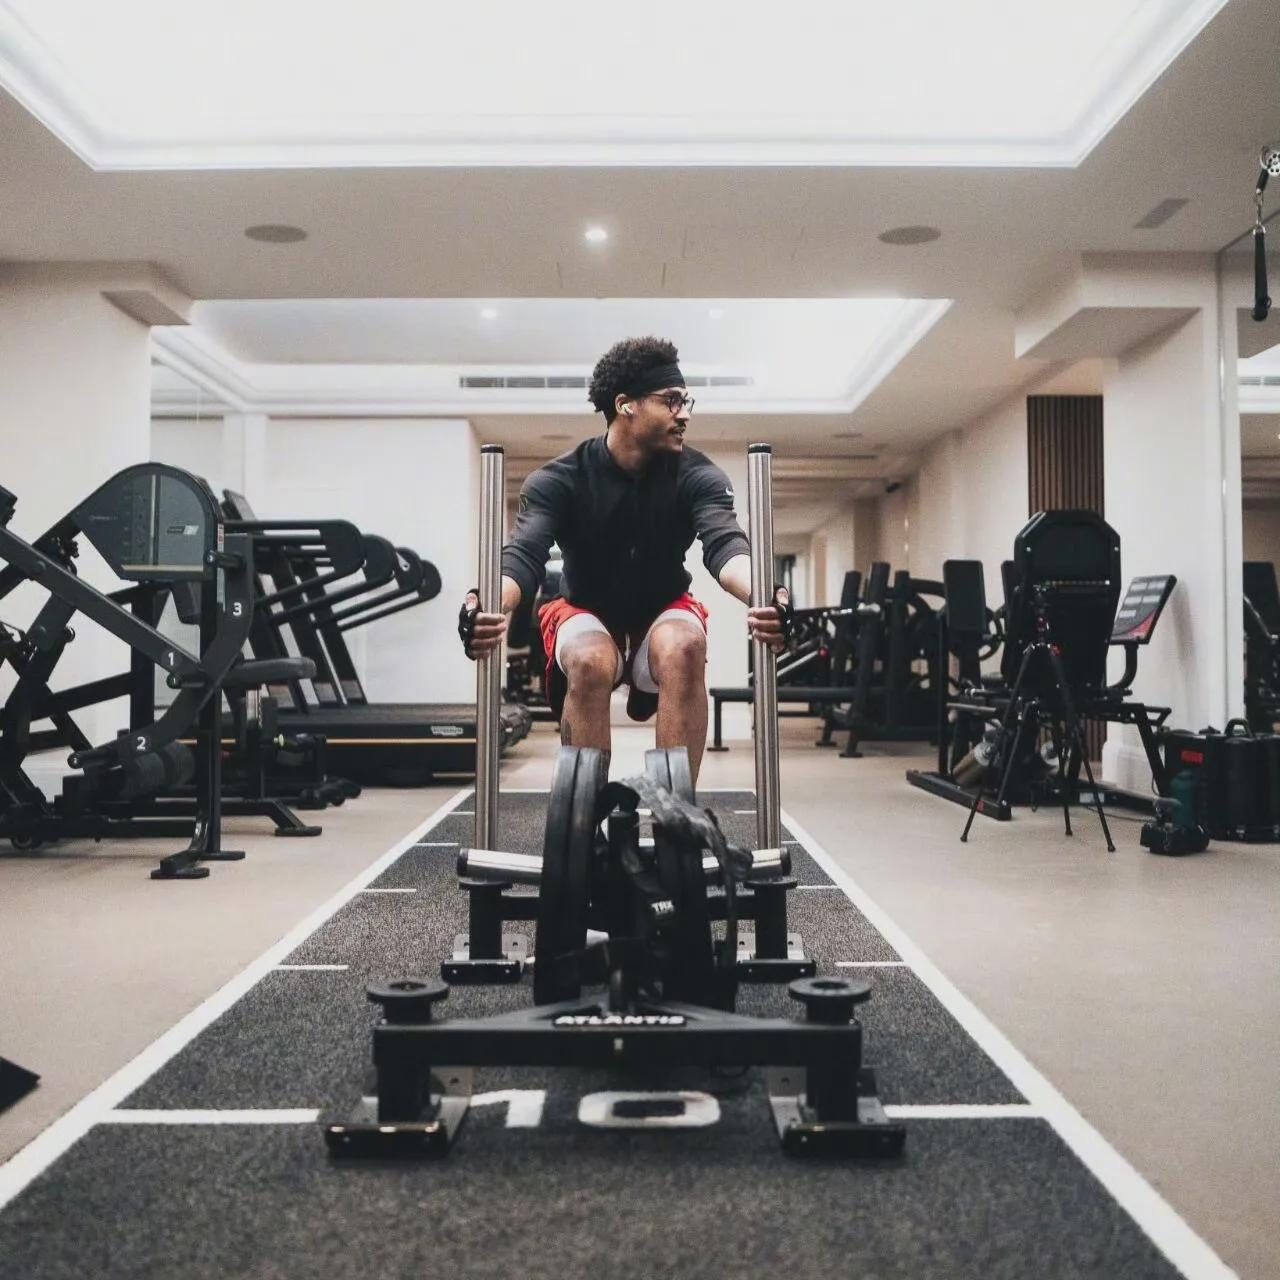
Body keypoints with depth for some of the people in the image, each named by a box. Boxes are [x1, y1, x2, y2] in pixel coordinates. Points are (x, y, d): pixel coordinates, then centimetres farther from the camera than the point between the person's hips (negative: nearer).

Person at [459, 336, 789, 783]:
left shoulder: (697, 476, -15)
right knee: (590, 663, -37)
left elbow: (724, 543, -33)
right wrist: (492, 604, -58)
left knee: (685, 649, -36)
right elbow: (524, 553, -32)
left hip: (663, 613, 1)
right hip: (587, 614, -1)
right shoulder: (559, 480, -18)